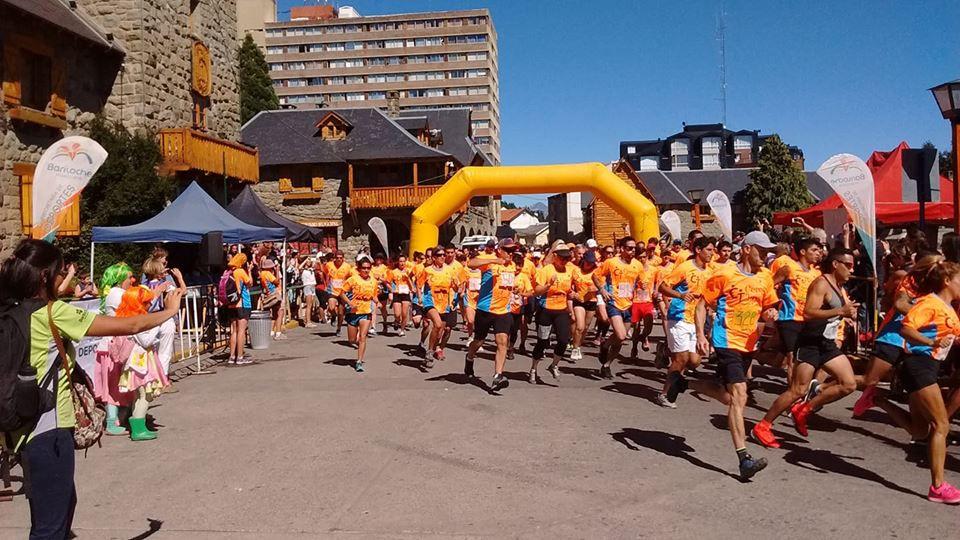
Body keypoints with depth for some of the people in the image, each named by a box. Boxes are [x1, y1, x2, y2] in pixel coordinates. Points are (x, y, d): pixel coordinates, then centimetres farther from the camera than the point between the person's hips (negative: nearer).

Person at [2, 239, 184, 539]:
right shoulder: (54, 313, -18)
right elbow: (129, 326, -13)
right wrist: (169, 311, 2)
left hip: (25, 427, 9)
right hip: (49, 430, -9)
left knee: (63, 502, 26)